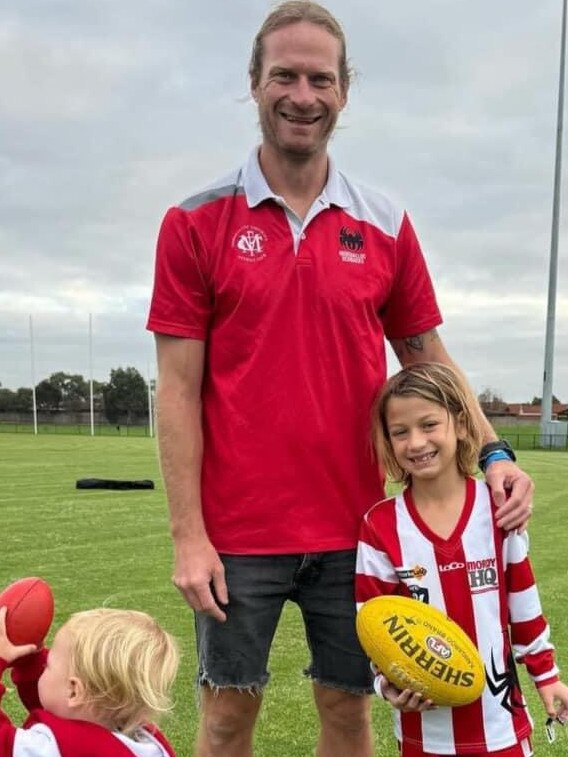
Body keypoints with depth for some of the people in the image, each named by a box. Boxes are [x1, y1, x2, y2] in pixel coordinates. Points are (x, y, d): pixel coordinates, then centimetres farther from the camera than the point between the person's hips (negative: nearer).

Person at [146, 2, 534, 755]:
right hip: (237, 532, -2)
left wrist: (492, 453, -5)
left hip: (354, 527, 2)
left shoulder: (386, 227, 3)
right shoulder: (196, 222, -4)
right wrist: (188, 535, -9)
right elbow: (179, 389, -5)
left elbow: (428, 361, 10)